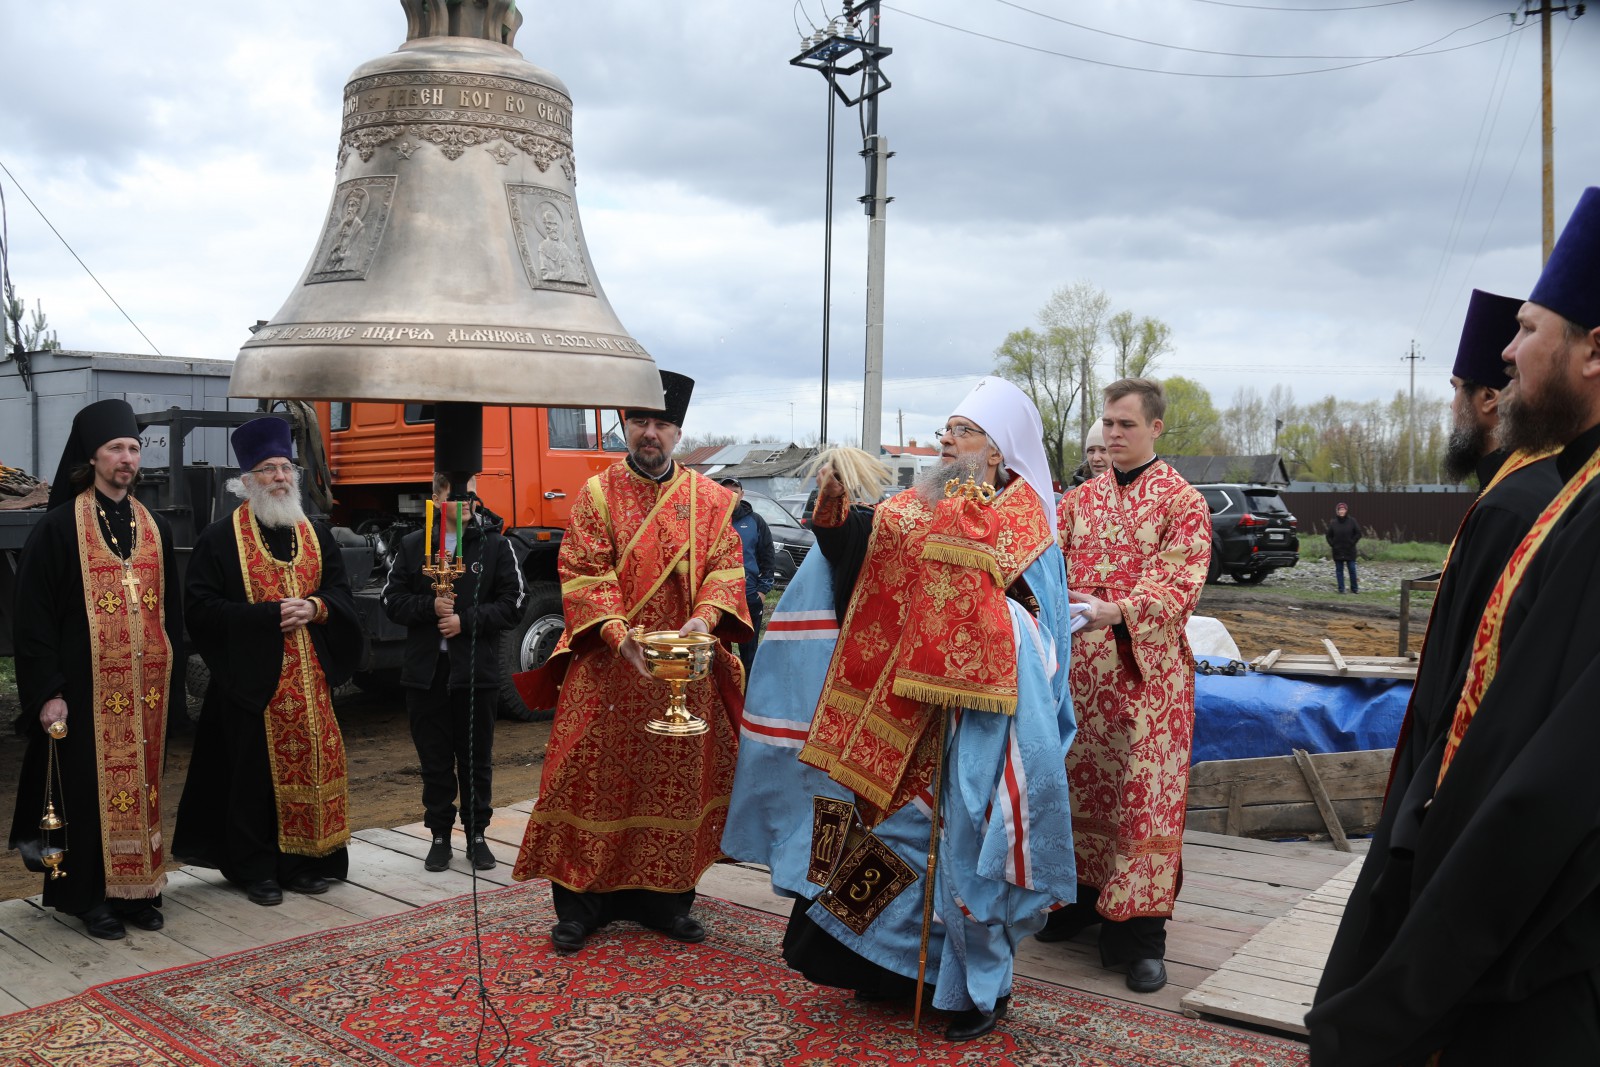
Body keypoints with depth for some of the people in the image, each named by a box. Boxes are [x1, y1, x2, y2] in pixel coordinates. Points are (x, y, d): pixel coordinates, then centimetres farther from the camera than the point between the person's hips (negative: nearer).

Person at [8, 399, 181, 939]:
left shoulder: (154, 527, 11)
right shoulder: (60, 526, -5)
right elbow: (32, 616, -7)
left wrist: (172, 678, 9)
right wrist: (47, 692, -12)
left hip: (146, 687, 5)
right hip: (88, 687, -4)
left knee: (142, 783, 9)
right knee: (91, 788, 2)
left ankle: (138, 888, 20)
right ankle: (91, 895, 14)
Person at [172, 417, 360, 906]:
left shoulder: (317, 534, 12)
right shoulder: (219, 539, -2)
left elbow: (341, 594, 11)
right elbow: (201, 607, -9)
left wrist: (315, 608, -12)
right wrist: (270, 614, -17)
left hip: (311, 680, 4)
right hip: (252, 678, -4)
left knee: (310, 766, 7)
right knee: (256, 773, 1)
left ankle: (301, 861, 19)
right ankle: (255, 869, 13)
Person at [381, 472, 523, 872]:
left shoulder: (495, 545, -1)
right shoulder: (412, 545, 5)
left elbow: (512, 605, -5)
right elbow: (393, 600, 4)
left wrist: (466, 620, -14)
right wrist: (431, 606, -13)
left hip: (477, 672, -1)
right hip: (425, 671, 2)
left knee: (476, 760, 8)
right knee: (435, 760, 10)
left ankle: (476, 835, 21)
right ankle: (440, 835, 22)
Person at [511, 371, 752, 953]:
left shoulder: (710, 499, 7)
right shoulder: (597, 494, 1)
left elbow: (725, 567, 1)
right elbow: (583, 574, -6)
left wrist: (705, 618, -19)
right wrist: (617, 633, -21)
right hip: (609, 666, -2)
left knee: (680, 777, 8)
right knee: (594, 776, 1)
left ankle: (667, 898, 22)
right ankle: (580, 901, 14)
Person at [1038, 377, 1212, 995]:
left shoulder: (1183, 503, -2)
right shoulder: (1081, 498, 13)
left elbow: (1179, 587, -13)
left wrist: (1113, 611, -28)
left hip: (1146, 672, -4)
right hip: (1082, 667, 5)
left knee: (1145, 798, -3)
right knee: (1083, 786, 12)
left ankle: (1143, 935, 5)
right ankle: (1087, 897, 28)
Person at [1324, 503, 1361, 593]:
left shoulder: (1352, 522, -4)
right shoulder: (1333, 523, -1)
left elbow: (1358, 534, 0)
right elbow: (1328, 536, 8)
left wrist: (1352, 542, -6)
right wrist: (1332, 544, -2)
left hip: (1350, 551, -1)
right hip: (1337, 551, 1)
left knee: (1352, 569, 2)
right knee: (1339, 570, 4)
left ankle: (1354, 588, 13)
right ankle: (1341, 589, 9)